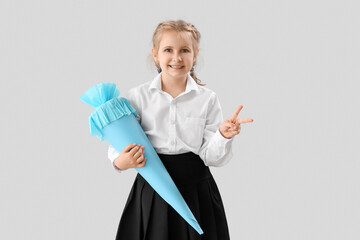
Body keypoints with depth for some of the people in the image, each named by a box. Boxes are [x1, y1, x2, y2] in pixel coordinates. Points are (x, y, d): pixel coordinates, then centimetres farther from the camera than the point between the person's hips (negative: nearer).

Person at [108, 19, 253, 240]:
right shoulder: (138, 96, -1)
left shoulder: (208, 99, 0)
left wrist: (223, 136, -21)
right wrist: (121, 163, -20)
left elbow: (211, 157, -2)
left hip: (196, 190, 1)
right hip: (152, 192, 0)